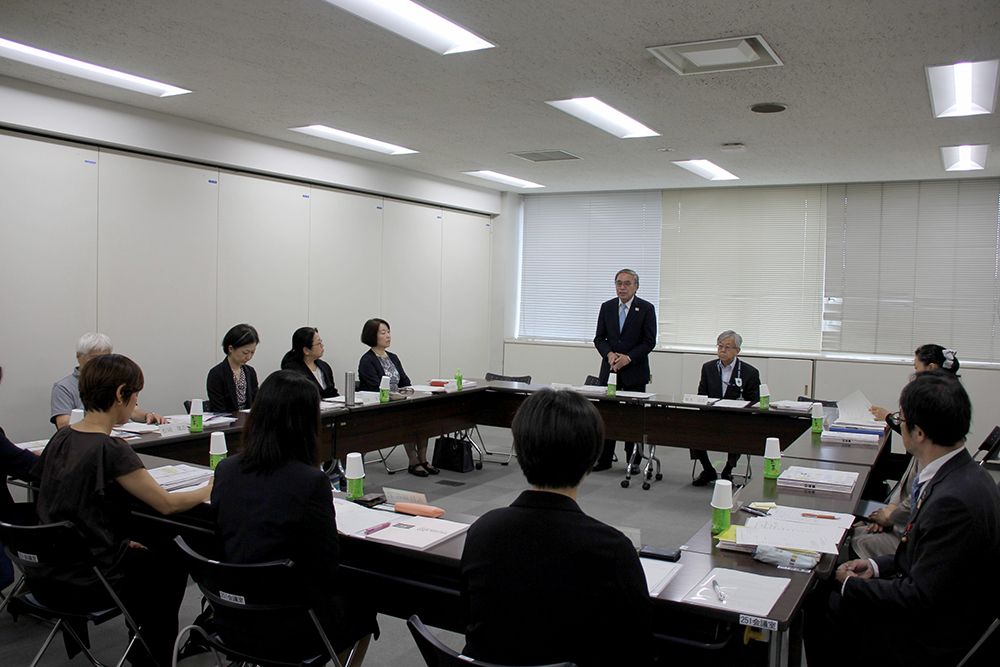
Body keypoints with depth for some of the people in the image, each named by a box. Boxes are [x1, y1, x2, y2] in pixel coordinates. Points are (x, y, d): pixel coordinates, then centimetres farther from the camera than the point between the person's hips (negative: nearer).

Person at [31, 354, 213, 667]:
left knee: (151, 551, 26)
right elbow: (167, 504, -16)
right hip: (85, 584, -8)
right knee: (171, 565, 17)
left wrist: (119, 542, 14)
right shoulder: (110, 450, -24)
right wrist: (209, 490, 1)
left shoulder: (61, 438, 1)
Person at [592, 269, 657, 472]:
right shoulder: (607, 307, 8)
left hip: (635, 371, -3)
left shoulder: (646, 309, -2)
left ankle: (633, 460, 14)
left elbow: (649, 341, -6)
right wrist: (609, 354, -11)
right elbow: (599, 338, 8)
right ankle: (604, 458, 12)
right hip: (609, 370, 3)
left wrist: (628, 358, -17)